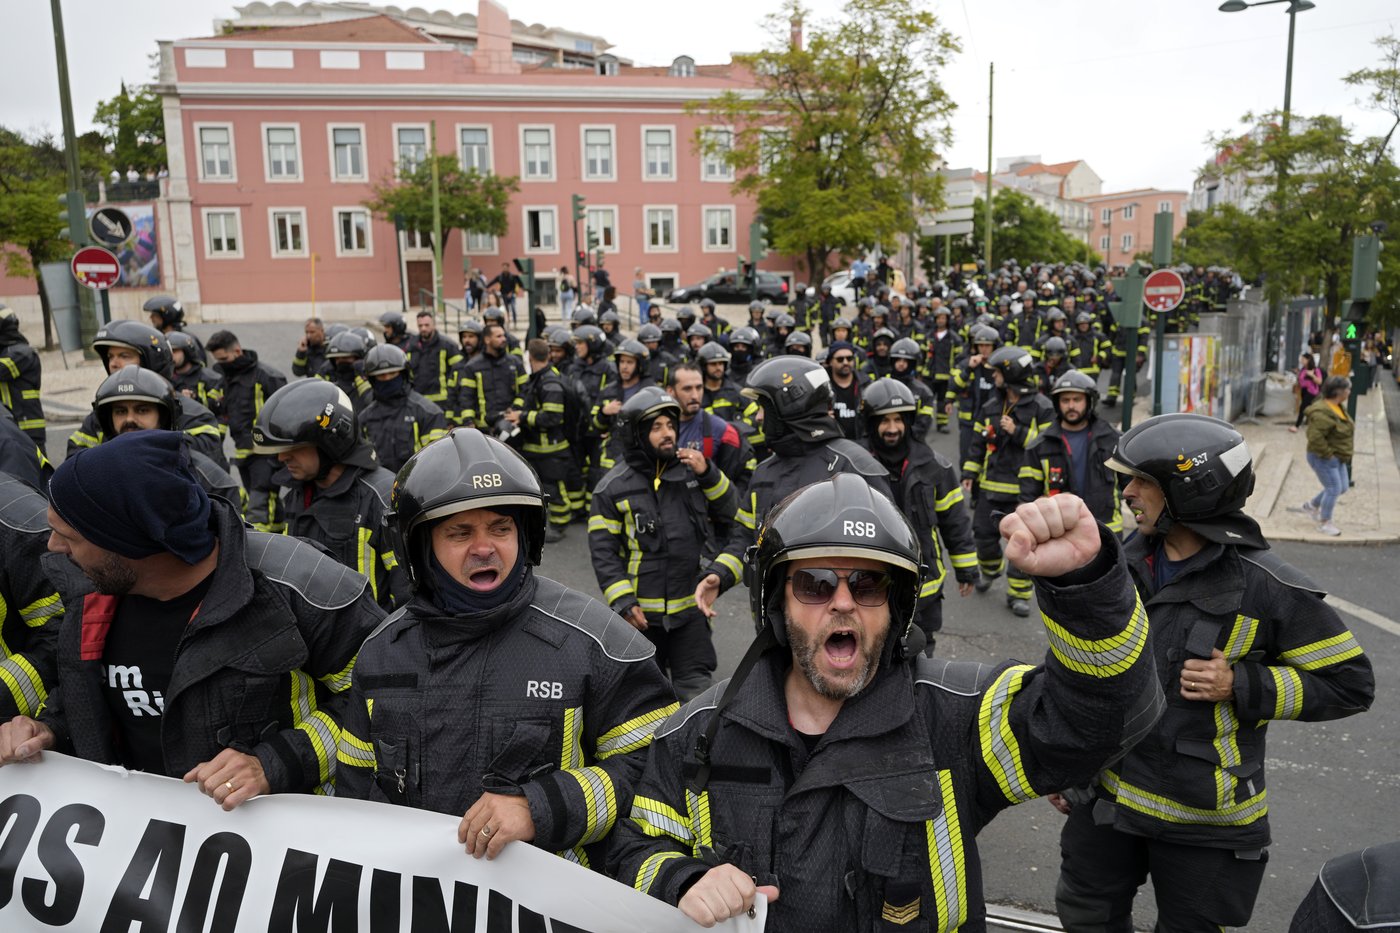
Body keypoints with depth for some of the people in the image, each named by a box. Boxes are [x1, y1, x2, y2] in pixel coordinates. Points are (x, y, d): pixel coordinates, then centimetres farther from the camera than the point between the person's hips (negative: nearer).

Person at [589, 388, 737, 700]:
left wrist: (708, 475, -14)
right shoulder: (613, 488, -8)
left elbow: (730, 514, 1)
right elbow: (603, 552, -9)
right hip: (642, 612, -2)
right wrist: (623, 603, -16)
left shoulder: (691, 470, 2)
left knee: (695, 687, 5)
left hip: (690, 607, 2)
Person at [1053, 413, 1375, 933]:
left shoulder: (1265, 587, -19)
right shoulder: (1127, 563, -2)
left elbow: (1349, 683, -10)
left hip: (1207, 820, -5)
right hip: (1108, 796, 5)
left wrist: (1239, 686, -23)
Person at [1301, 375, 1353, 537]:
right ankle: (1324, 522, 15)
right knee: (1333, 489, -2)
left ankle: (1311, 506, 33)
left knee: (1343, 487, 16)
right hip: (1323, 458, -10)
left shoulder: (1339, 407, 7)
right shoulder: (1322, 413, -27)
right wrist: (1328, 454, -24)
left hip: (1337, 457, 10)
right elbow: (1315, 437, -32)